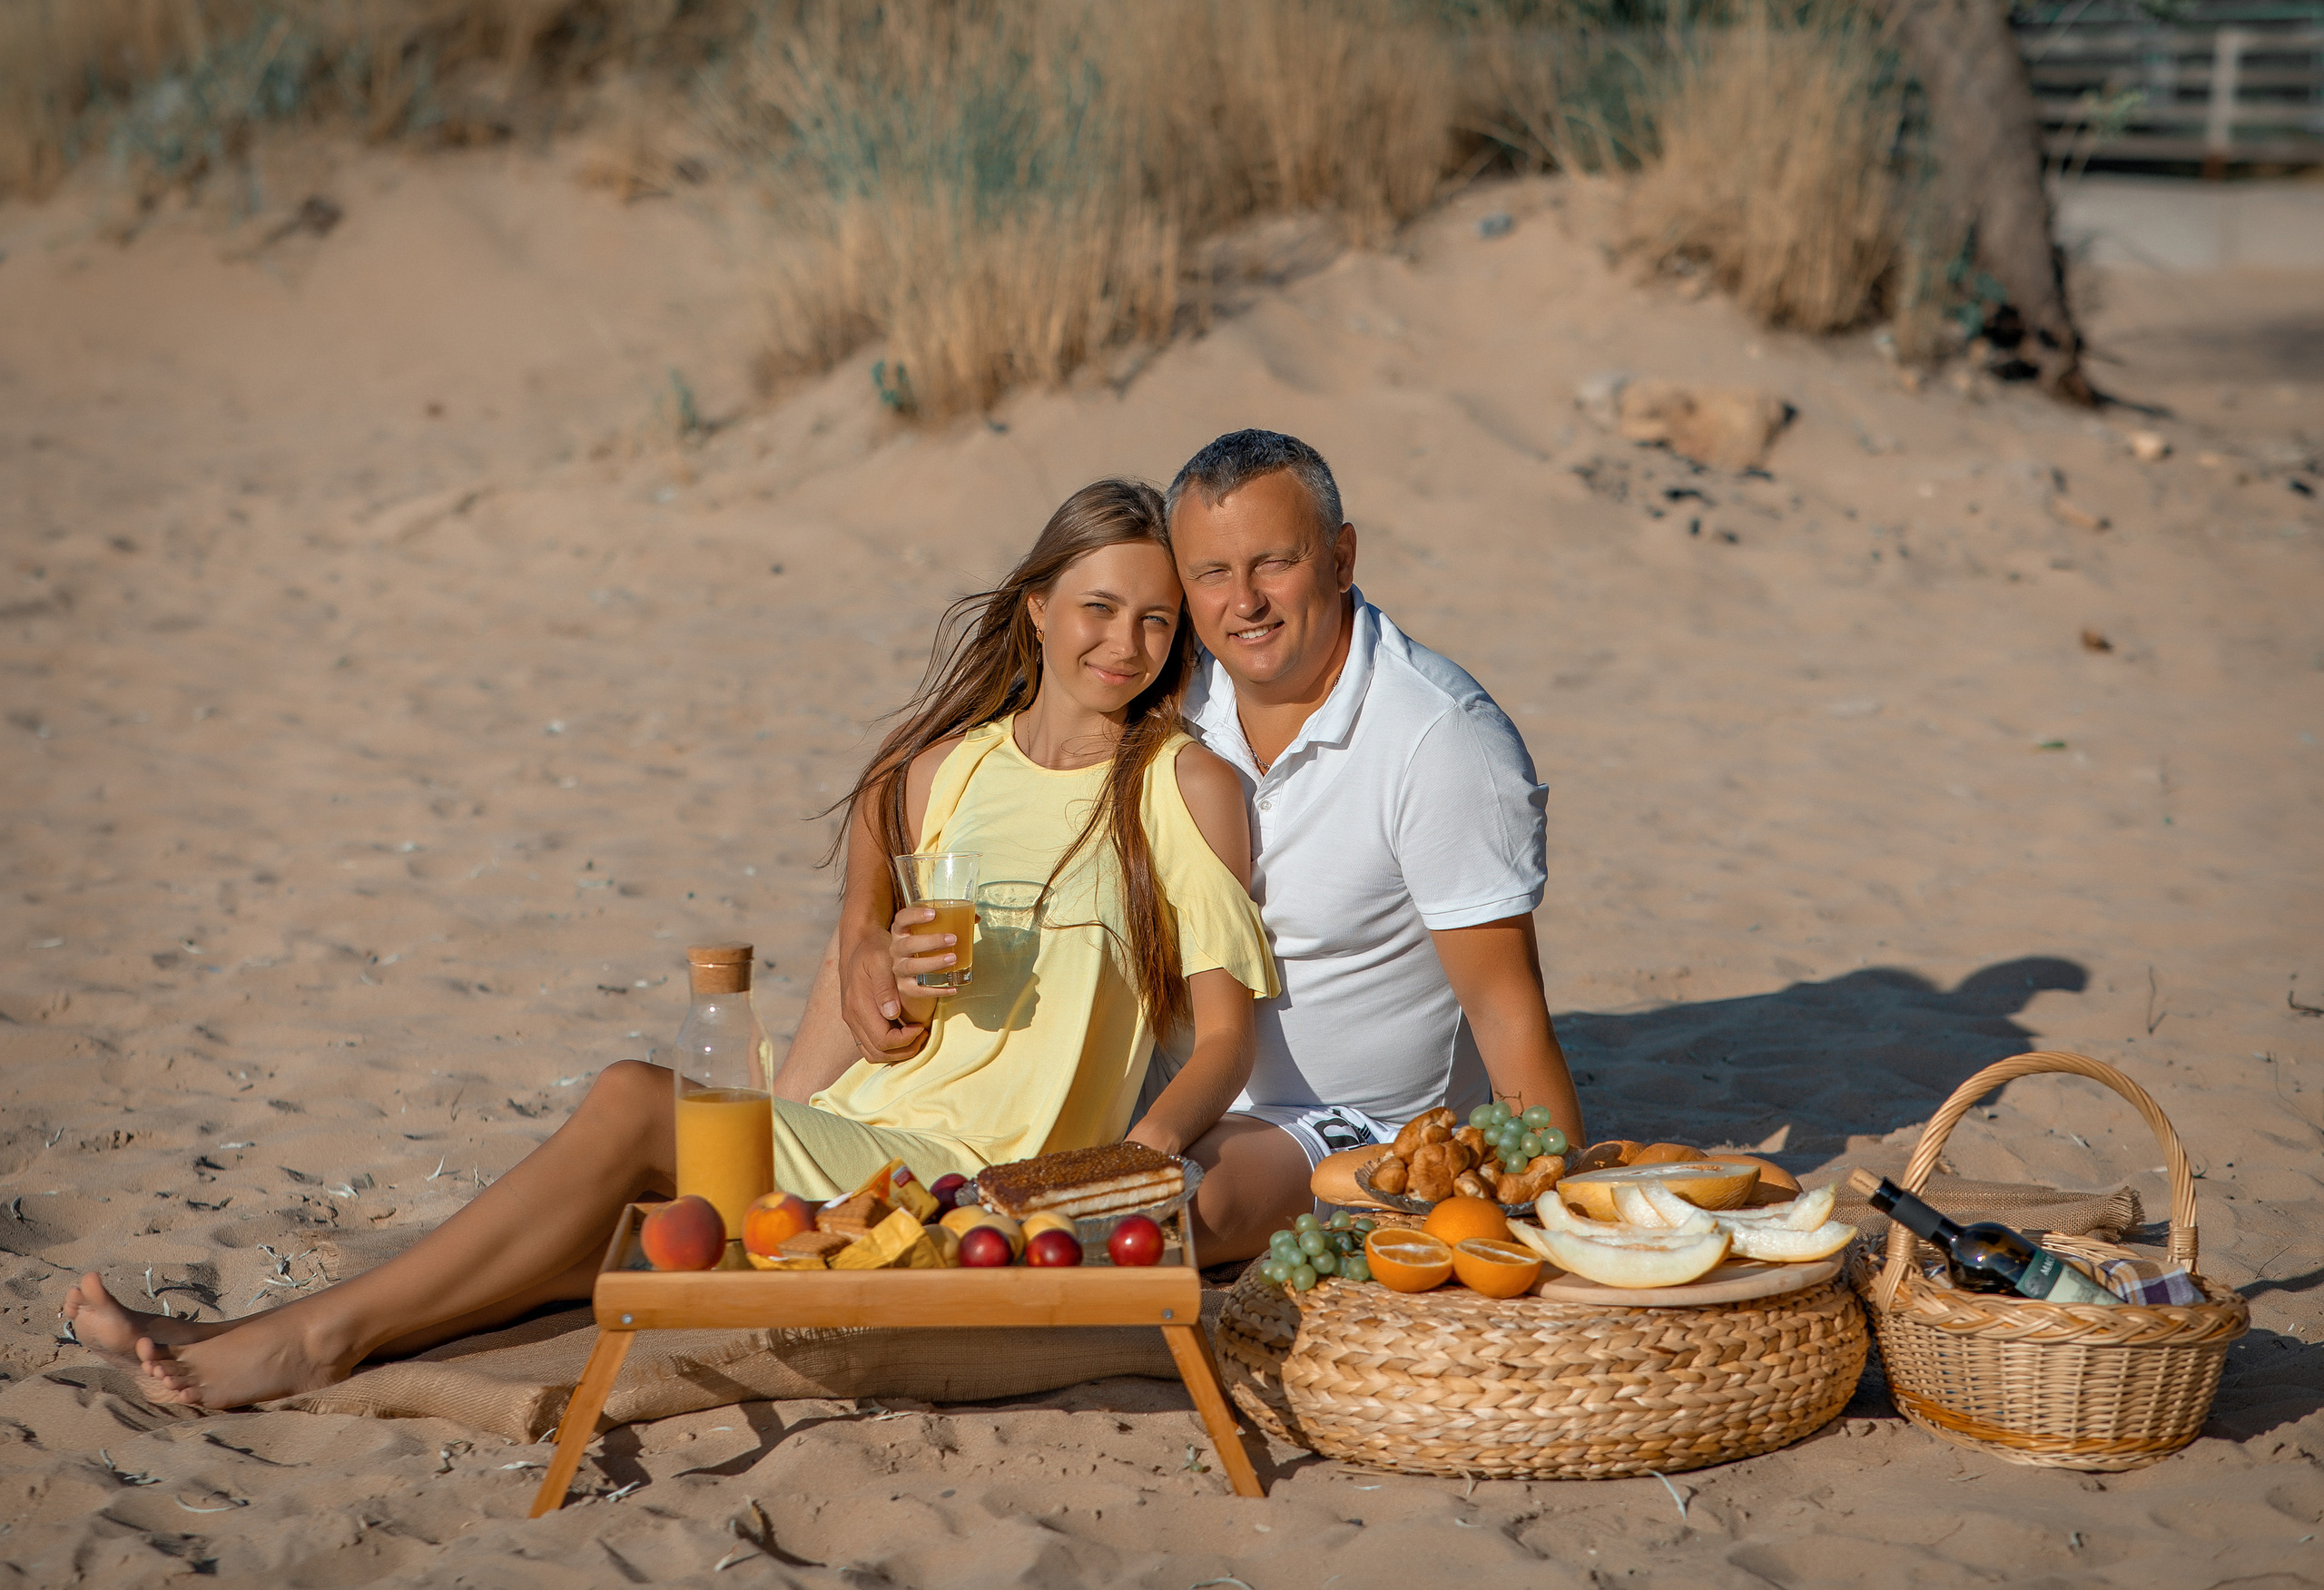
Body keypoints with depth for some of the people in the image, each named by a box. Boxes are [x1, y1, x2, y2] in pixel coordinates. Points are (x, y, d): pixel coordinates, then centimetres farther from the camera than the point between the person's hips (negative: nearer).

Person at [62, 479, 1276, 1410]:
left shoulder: (1184, 786, -1)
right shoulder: (939, 768, 13)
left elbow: (1226, 1031, -4)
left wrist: (1144, 1154, -22)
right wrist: (895, 981, -9)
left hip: (991, 1177, -5)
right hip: (859, 1130, 5)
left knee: (639, 1106, -24)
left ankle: (323, 1333, -21)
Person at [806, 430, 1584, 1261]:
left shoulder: (1447, 738, -20)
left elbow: (1509, 1011, -20)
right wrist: (866, 941, -16)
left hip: (1348, 1127, -6)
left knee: (1194, 1206, -39)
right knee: (888, 946, 0)